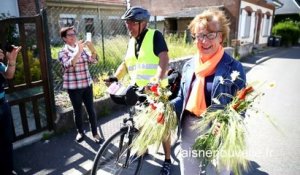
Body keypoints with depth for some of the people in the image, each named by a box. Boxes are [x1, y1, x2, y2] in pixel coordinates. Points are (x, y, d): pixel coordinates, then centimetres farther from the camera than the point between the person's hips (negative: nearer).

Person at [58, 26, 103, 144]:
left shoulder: (82, 49, 7)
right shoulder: (63, 52, -4)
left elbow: (94, 60, -5)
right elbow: (68, 65, -23)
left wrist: (92, 49, -22)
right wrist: (78, 51, -31)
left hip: (87, 84, 3)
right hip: (73, 87, -3)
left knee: (91, 110, 6)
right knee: (78, 111, 10)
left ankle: (95, 133, 19)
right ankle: (80, 132, 31)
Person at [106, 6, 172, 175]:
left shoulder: (155, 36, -10)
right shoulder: (131, 41, 10)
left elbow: (164, 60, -22)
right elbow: (126, 63, 10)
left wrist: (157, 80, -38)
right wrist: (115, 77, -8)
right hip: (138, 91, 6)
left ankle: (168, 160, 22)